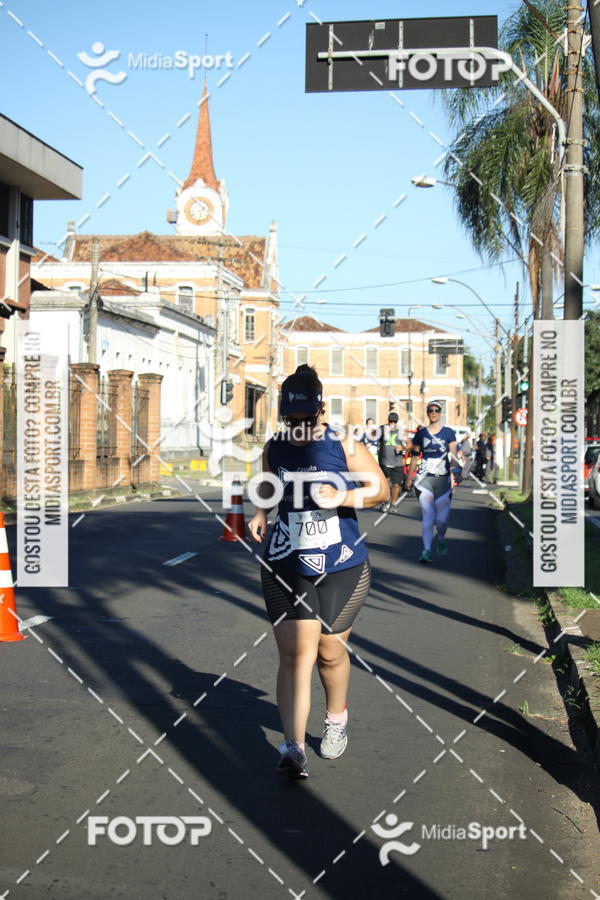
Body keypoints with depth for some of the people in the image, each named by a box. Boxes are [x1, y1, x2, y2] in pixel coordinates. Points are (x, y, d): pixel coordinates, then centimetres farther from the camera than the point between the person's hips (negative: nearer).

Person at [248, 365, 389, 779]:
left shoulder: (345, 446, -7)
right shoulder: (274, 448, 4)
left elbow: (381, 489, -1)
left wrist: (342, 497, -18)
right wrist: (261, 513, 3)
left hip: (342, 569, -1)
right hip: (285, 568, 2)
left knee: (330, 651, 12)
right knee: (295, 654, -9)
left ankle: (337, 718, 40)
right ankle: (294, 748, -11)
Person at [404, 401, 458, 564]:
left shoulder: (449, 433, 3)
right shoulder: (421, 433, 8)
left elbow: (454, 456, -5)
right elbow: (415, 457, 13)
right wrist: (409, 477, 10)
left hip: (443, 479, -1)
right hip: (424, 478, 1)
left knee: (442, 519, 0)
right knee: (428, 517, -5)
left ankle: (441, 539, 31)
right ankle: (427, 550, -3)